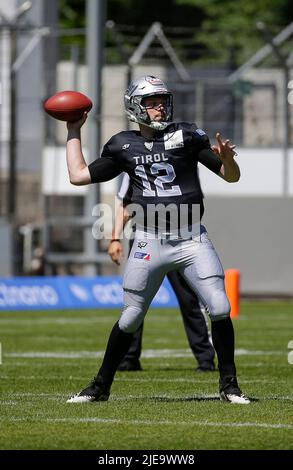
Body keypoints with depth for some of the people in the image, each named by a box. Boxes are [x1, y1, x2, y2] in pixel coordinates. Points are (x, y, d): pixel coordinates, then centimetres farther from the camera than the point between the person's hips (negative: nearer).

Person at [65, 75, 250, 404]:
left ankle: (229, 386, 1)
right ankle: (100, 386, 19)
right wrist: (74, 132, 17)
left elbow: (232, 177, 1)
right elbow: (78, 175, 12)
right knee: (131, 318, 5)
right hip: (149, 241, 1)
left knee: (220, 308, -12)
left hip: (191, 239, -1)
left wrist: (227, 158, -21)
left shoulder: (186, 136, 1)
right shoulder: (123, 146, 7)